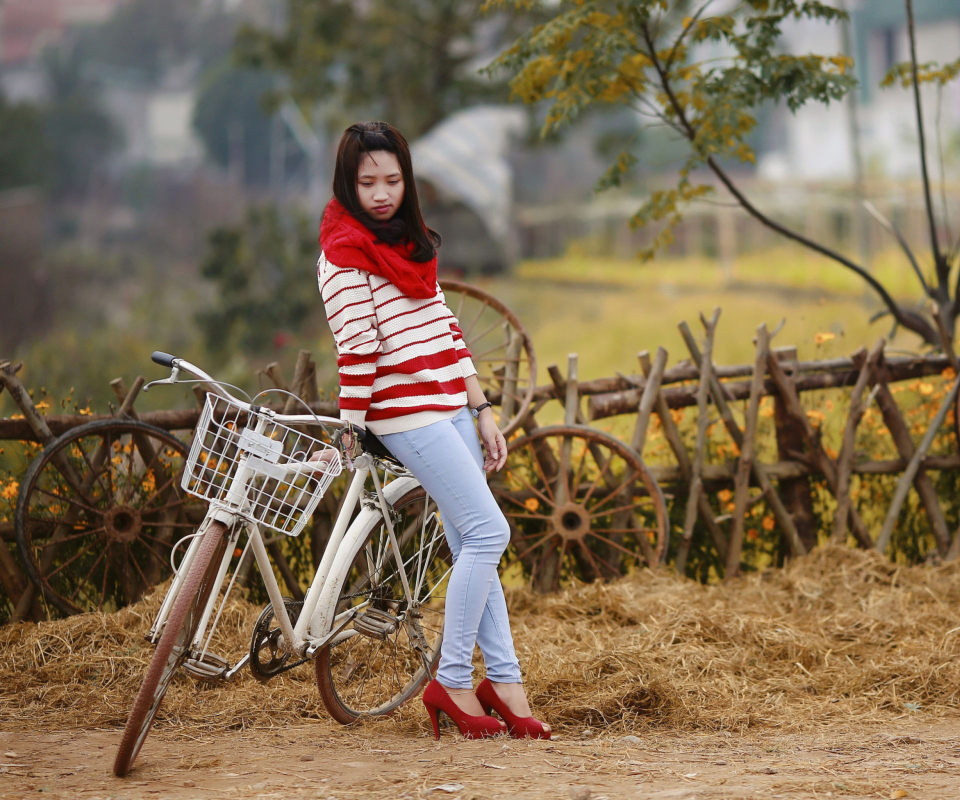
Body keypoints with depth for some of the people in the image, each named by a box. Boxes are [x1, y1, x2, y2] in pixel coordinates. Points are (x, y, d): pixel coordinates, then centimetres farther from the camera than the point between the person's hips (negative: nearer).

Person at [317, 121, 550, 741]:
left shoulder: (411, 241, 16)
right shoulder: (345, 250, -10)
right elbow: (355, 351, -15)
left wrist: (482, 410, 13)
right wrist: (348, 440, -16)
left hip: (451, 408, 8)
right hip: (405, 412, -8)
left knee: (472, 547, 6)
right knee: (488, 531, -13)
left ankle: (503, 679, 9)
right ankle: (452, 682, -7)